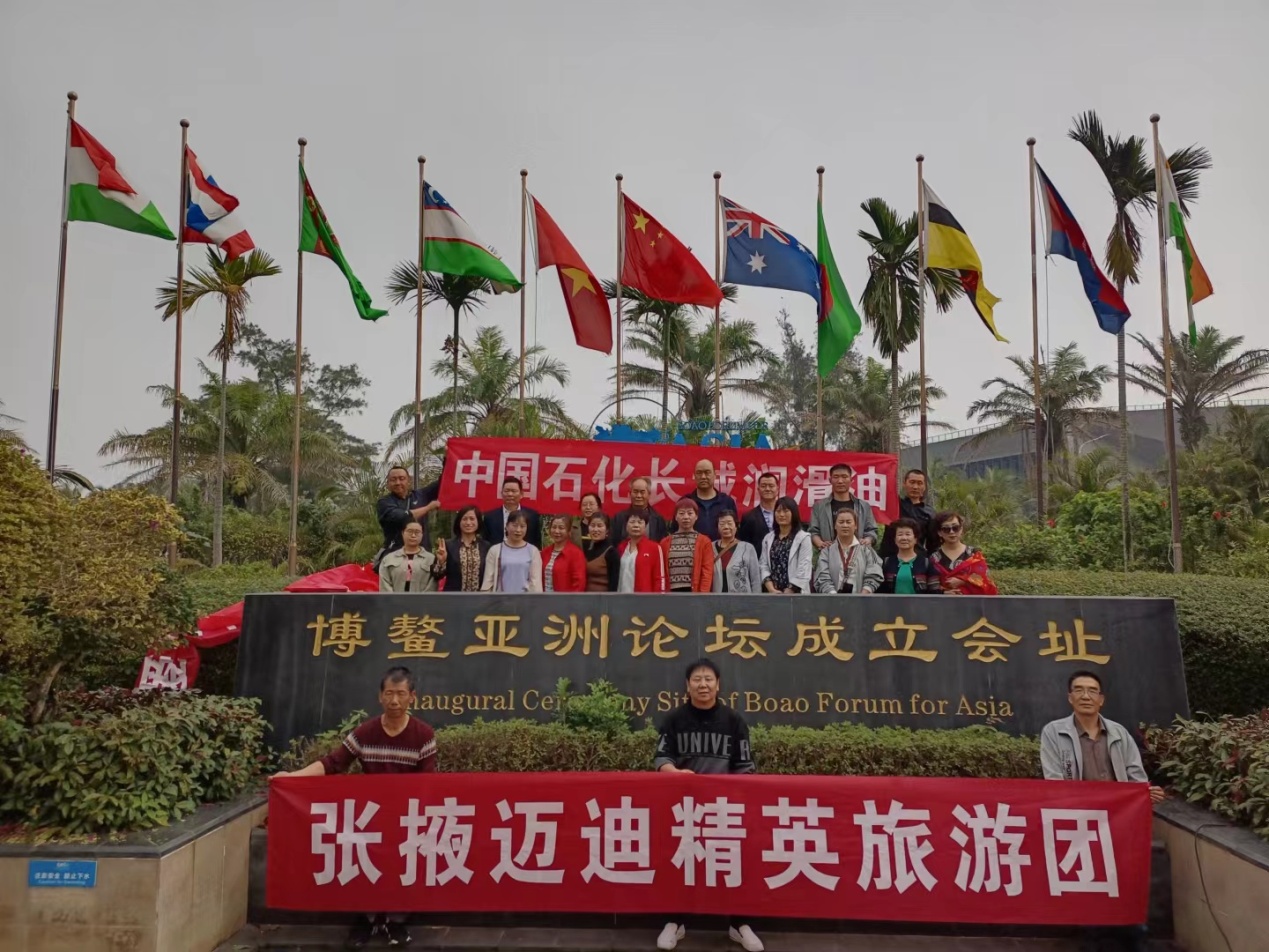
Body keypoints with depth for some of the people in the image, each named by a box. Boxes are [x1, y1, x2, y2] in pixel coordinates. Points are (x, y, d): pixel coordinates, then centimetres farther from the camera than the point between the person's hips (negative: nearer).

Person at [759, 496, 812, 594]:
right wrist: (771, 589, -8)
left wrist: (788, 592, -12)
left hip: (795, 594, -4)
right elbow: (763, 566, 6)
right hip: (772, 593, 4)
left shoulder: (803, 538, -3)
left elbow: (804, 571, -9)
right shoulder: (768, 539, 12)